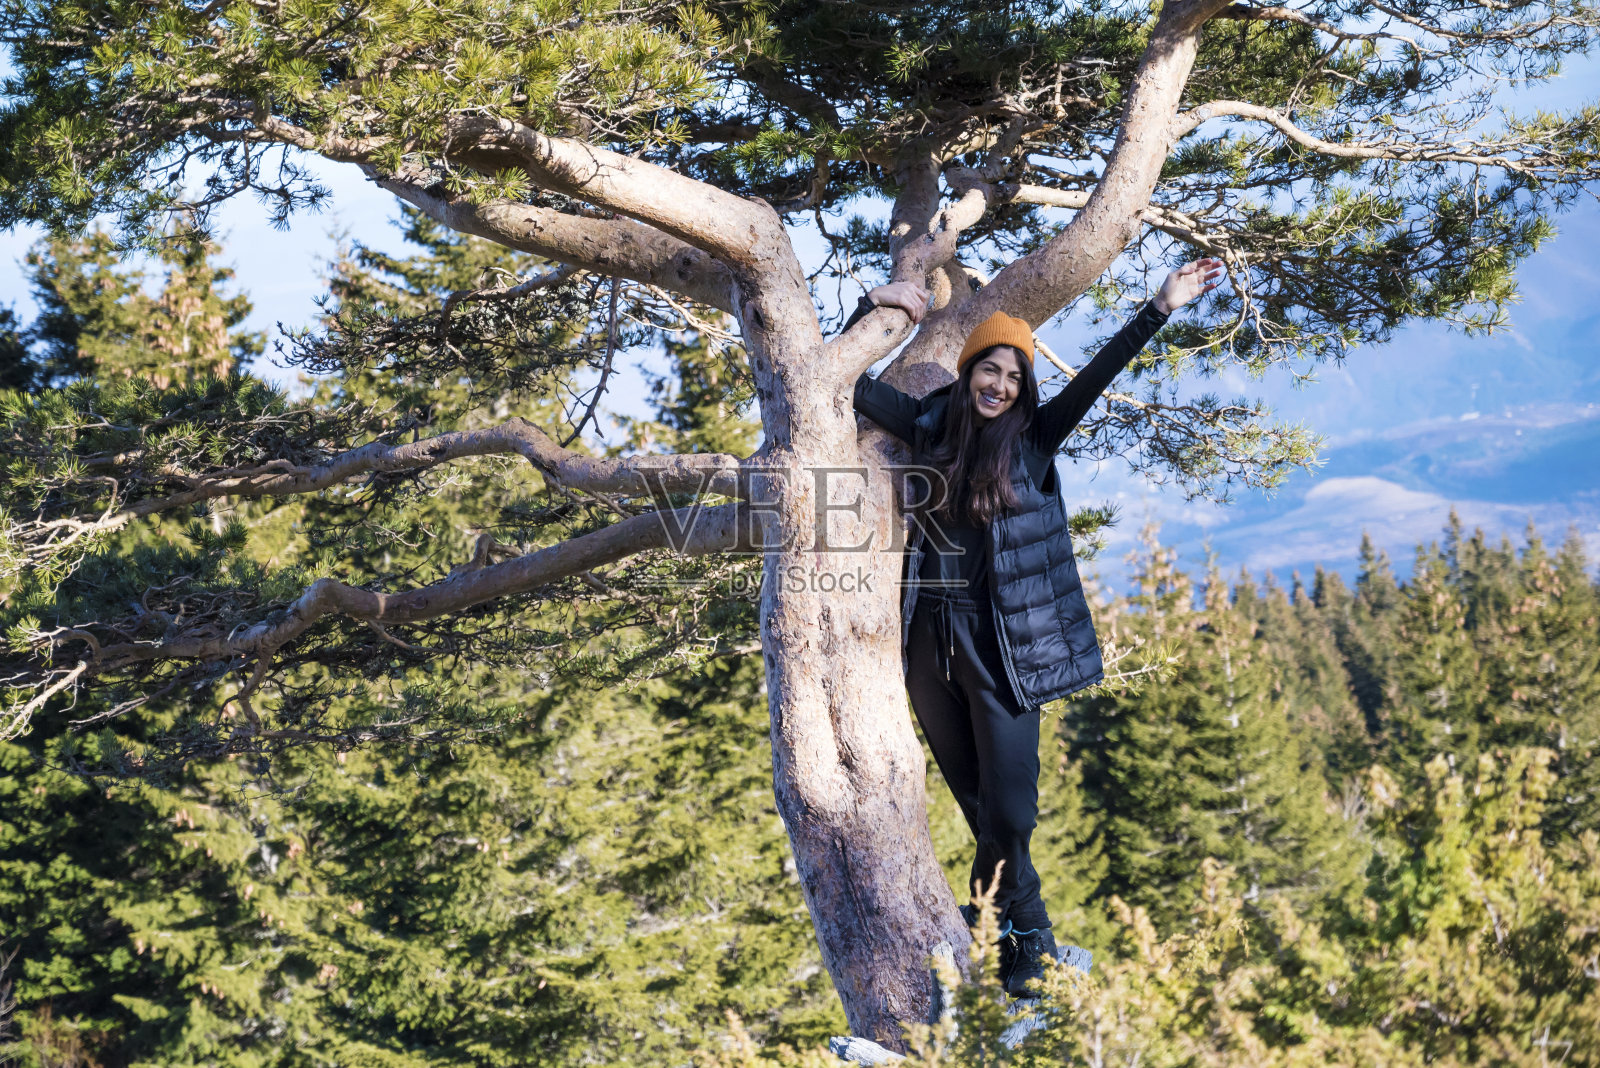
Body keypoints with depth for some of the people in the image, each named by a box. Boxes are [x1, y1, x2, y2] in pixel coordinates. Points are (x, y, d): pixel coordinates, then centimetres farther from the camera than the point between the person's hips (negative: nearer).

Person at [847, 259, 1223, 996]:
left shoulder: (1032, 439, 4)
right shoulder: (931, 427, 8)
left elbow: (1098, 375, -4)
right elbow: (850, 382, 12)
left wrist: (1161, 309, -10)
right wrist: (871, 307, 3)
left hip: (1002, 644, -2)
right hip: (929, 637, 2)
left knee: (1008, 809, -7)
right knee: (975, 802, 11)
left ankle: (995, 919, 13)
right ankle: (1025, 932, 24)